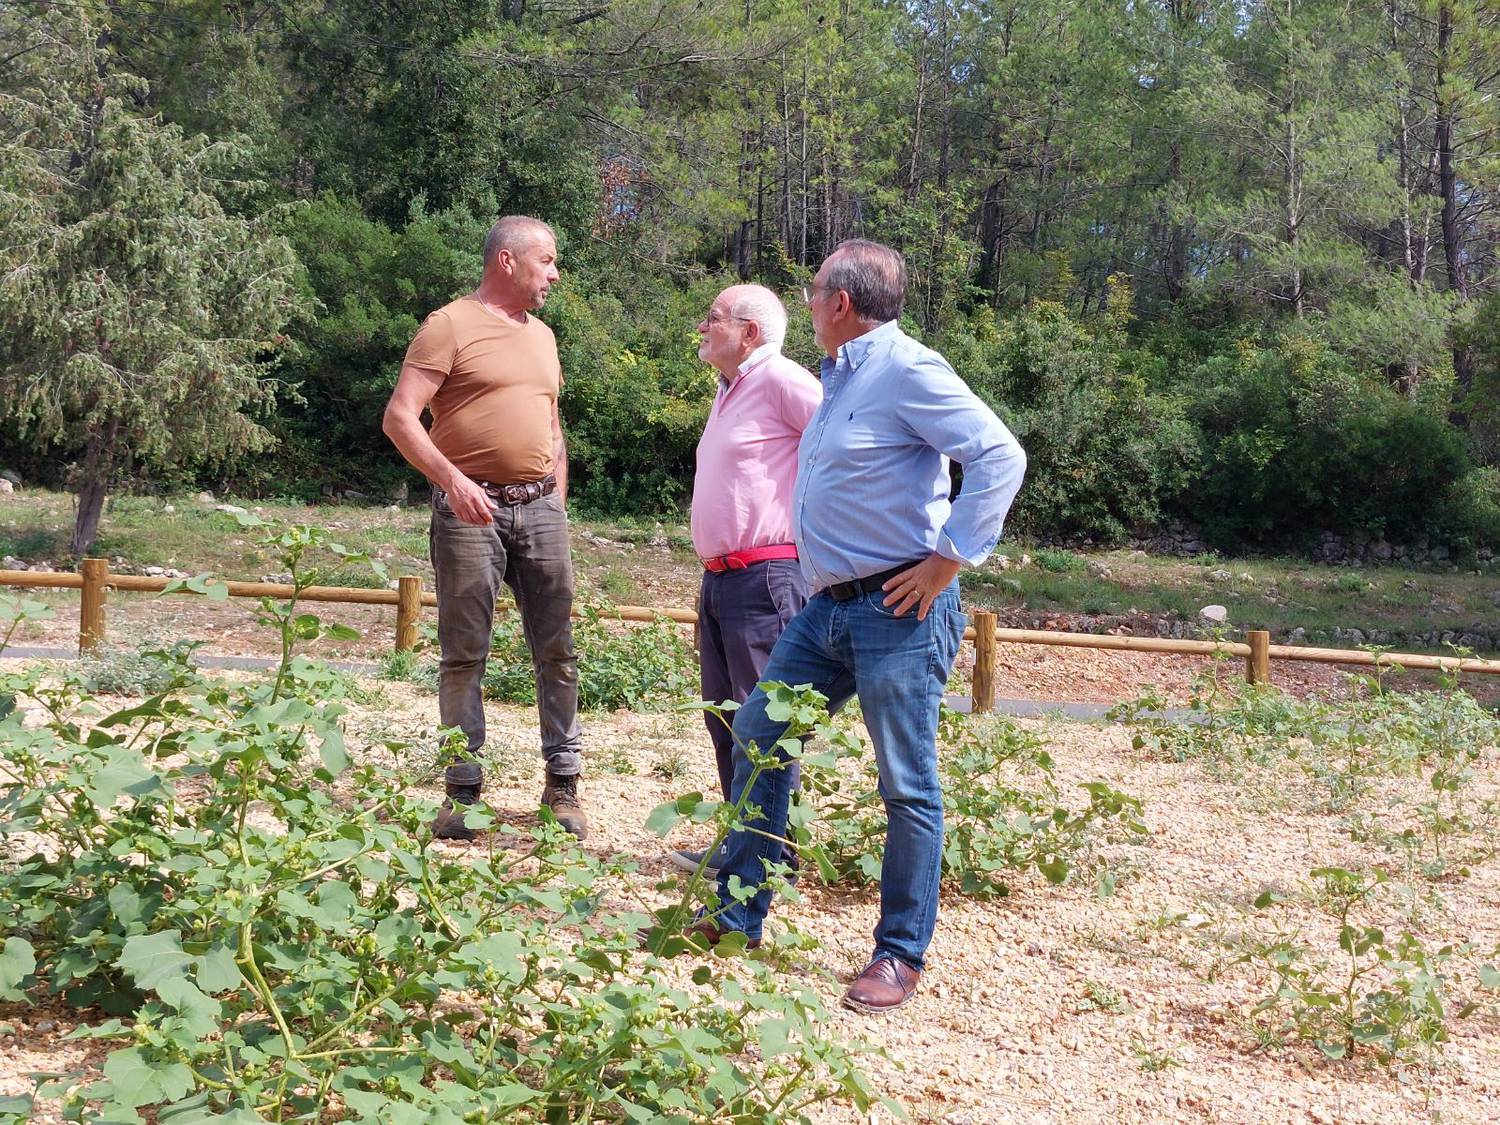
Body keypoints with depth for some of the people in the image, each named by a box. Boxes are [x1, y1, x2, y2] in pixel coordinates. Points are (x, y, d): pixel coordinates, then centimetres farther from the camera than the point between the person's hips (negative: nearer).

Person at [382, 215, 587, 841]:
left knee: (557, 649, 5)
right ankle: (462, 790, 6)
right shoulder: (451, 325, -3)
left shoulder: (541, 336, 18)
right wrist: (450, 477, -23)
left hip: (540, 508, 6)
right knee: (464, 655, -1)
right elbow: (400, 417, -11)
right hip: (471, 507, -6)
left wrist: (557, 506, 16)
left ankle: (563, 784, 14)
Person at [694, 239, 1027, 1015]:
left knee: (908, 785, 0)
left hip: (898, 611, -10)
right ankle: (738, 916, 21)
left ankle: (901, 955, 11)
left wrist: (948, 559, -20)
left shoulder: (908, 372, -14)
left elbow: (1001, 457, -22)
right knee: (758, 734, 11)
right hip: (830, 604, 10)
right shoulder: (841, 376, 15)